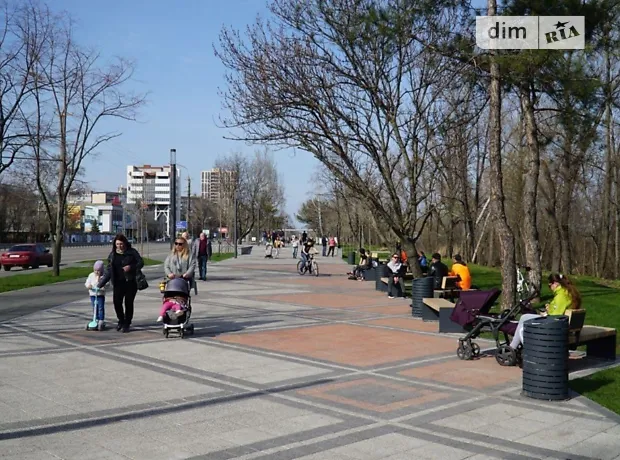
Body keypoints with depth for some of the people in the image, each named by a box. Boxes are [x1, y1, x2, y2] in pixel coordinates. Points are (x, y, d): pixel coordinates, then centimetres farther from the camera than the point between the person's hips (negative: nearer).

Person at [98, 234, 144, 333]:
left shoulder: (132, 252, -1)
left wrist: (131, 267, -19)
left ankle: (126, 324, 14)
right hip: (118, 283, 3)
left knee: (129, 303, 1)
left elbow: (141, 262, -2)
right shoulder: (112, 254, 8)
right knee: (117, 302, -5)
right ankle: (121, 320, 20)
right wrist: (101, 282, 3)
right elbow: (109, 270, 10)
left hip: (130, 282, -3)